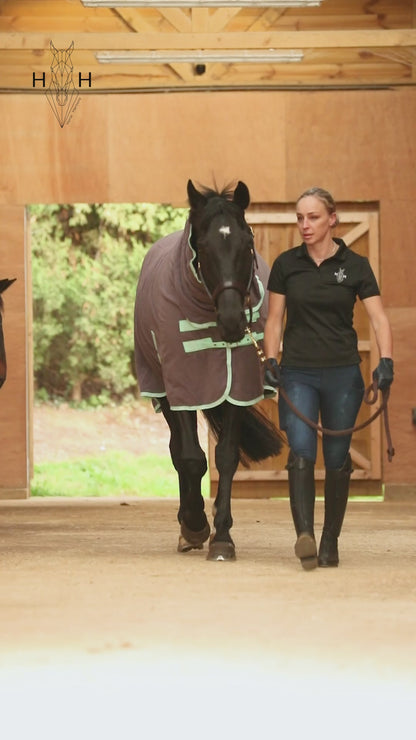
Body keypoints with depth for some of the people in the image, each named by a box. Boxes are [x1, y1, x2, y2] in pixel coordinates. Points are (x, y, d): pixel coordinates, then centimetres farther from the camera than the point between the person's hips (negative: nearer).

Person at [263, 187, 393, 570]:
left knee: (337, 458, 6)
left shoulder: (355, 265, -1)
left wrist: (386, 361, -22)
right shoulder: (286, 265, 4)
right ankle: (304, 535, -27)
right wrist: (271, 360, -7)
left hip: (342, 373, 0)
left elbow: (379, 318, -6)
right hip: (298, 374, 0)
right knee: (301, 452, -17)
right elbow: (274, 319, 8)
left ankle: (330, 542, 16)